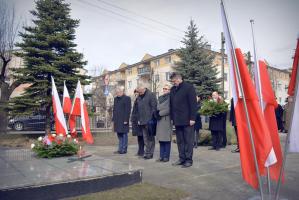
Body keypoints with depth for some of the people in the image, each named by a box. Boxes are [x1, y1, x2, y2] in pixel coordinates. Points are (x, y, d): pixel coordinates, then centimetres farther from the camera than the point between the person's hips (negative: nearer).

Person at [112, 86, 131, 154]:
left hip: (123, 120, -8)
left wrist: (126, 120, -16)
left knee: (124, 135, -1)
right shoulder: (116, 99, 16)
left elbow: (128, 110, -12)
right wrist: (113, 119, 14)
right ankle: (120, 149, 21)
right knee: (119, 135, 13)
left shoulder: (127, 98, -7)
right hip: (117, 120, 8)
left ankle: (124, 149, 8)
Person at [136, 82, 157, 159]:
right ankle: (148, 152, 17)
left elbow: (154, 108, -11)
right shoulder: (139, 97, 15)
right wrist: (139, 119, 12)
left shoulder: (151, 95, -7)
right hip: (142, 121, 7)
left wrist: (151, 119, -15)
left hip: (149, 121, -7)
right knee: (145, 138, 10)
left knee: (150, 138, 0)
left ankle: (149, 153, 6)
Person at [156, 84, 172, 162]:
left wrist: (160, 113, -9)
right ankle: (161, 156, 14)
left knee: (167, 139, -2)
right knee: (161, 139, 7)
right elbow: (157, 107, 16)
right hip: (160, 120, 6)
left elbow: (169, 109, -11)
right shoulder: (160, 98, 17)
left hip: (167, 120, -6)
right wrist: (157, 112, -5)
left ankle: (166, 156, 4)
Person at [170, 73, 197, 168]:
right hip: (177, 120, 6)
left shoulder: (189, 87, -5)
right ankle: (182, 158, 20)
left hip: (187, 120, -6)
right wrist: (172, 117, 10)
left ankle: (188, 160, 9)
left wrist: (192, 118, -14)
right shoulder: (172, 89, 14)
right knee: (180, 141, 11)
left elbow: (193, 104, -10)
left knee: (188, 141, 1)